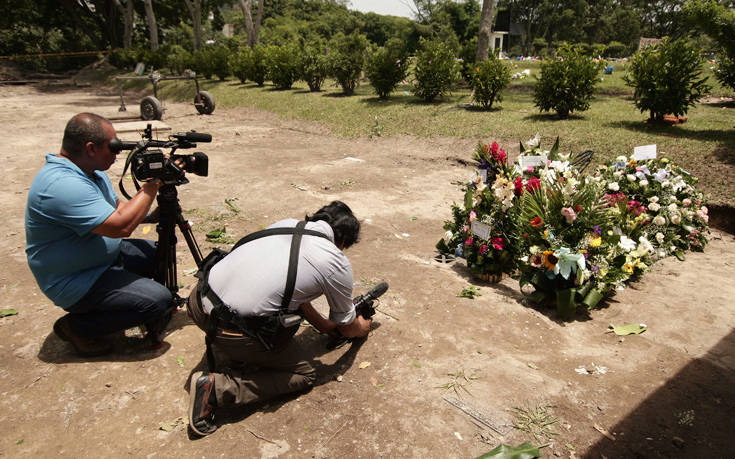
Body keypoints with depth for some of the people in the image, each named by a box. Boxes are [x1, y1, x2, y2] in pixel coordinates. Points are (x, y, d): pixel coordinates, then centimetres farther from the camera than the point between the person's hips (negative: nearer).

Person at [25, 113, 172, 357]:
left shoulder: (91, 171, 2)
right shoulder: (62, 185, -30)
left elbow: (118, 207, 10)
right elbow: (120, 226, -34)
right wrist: (152, 185, -25)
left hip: (104, 257, 10)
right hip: (74, 282, -10)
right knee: (158, 300, -19)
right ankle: (77, 327, 0)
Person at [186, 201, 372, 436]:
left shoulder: (287, 223, 13)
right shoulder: (337, 264, -4)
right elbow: (348, 328, 13)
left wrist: (323, 324, 34)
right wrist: (362, 327, 37)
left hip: (198, 302, 7)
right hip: (233, 333, -7)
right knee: (305, 376, 13)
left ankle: (224, 356, 21)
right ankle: (218, 387, 0)